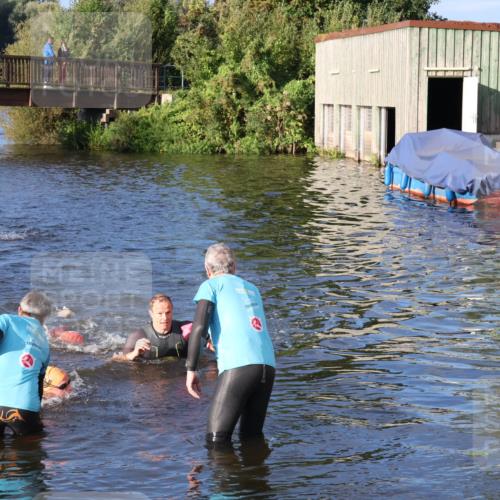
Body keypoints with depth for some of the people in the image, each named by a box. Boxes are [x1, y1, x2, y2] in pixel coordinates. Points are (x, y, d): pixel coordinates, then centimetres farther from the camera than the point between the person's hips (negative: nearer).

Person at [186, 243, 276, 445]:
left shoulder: (211, 285, 11)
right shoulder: (252, 288, 28)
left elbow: (199, 326, -4)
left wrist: (191, 369, -1)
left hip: (238, 366, -6)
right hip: (268, 364, 6)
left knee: (216, 440, -4)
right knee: (252, 435, 19)